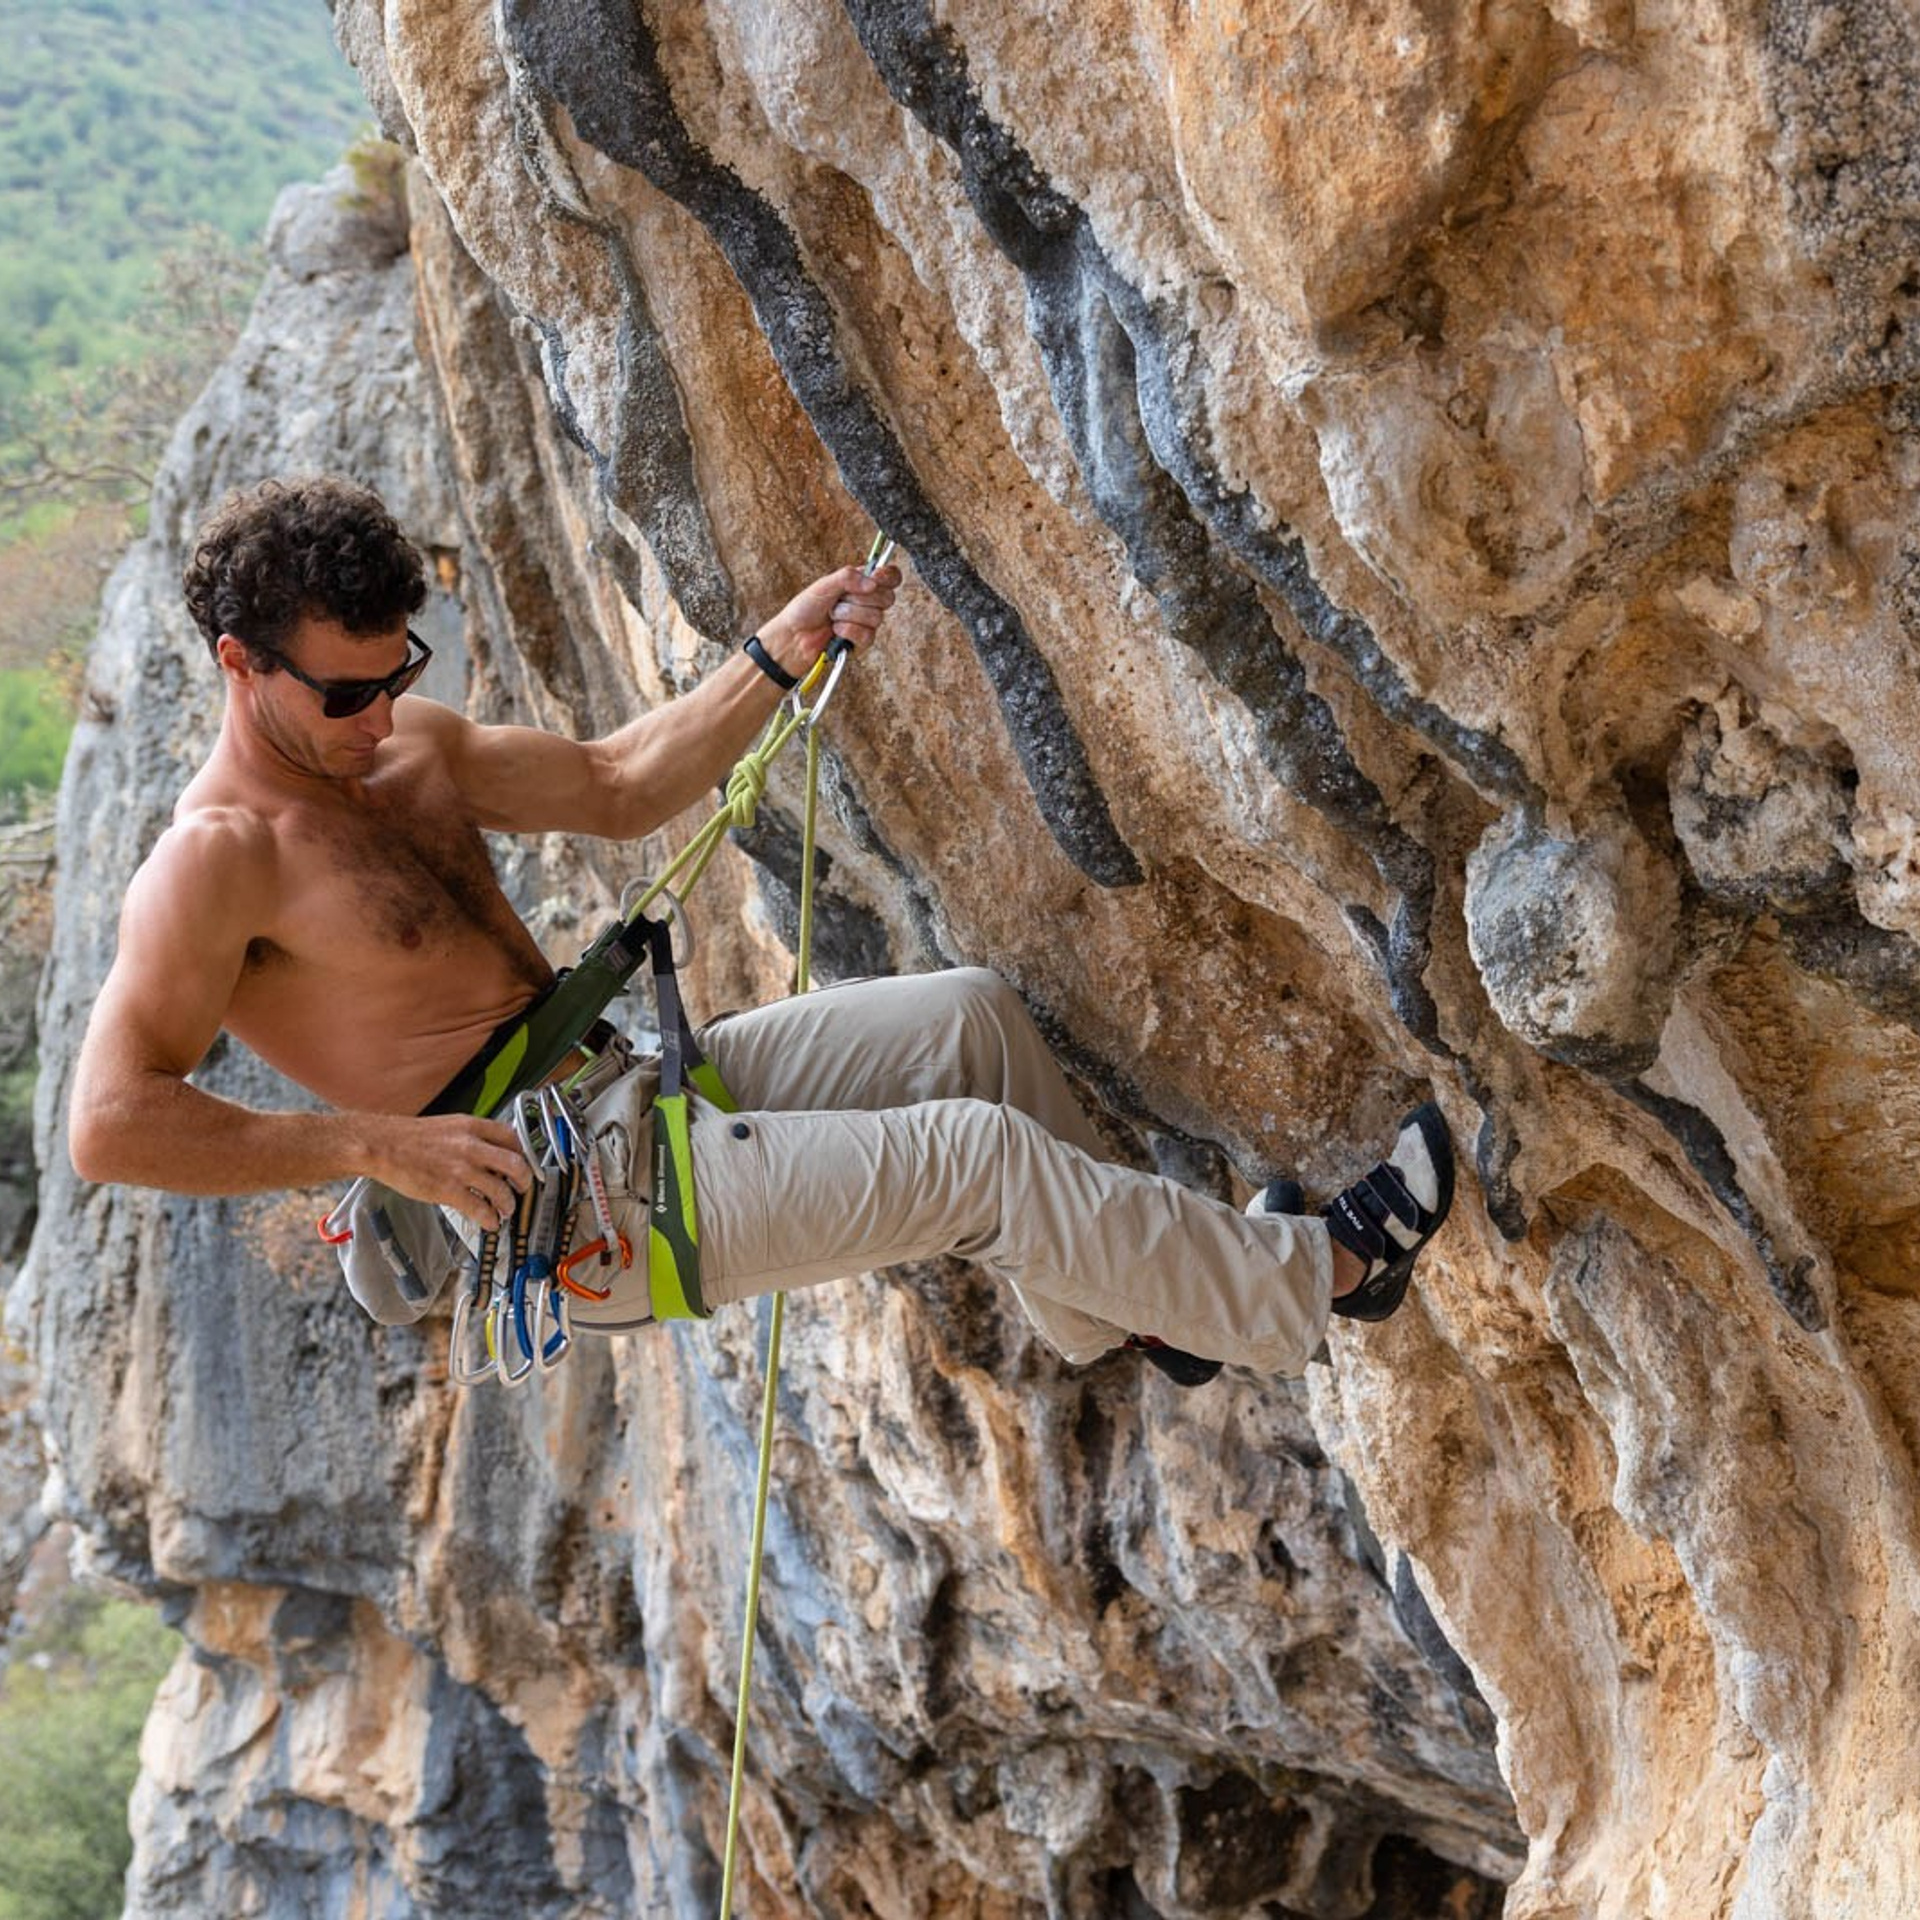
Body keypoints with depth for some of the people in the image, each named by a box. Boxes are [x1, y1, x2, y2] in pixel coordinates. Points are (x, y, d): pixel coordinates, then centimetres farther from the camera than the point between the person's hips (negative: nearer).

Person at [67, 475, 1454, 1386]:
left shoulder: (405, 740, 9)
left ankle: (1137, 1304, 21)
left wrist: (773, 665, 4)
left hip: (634, 1082, 9)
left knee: (974, 1016, 6)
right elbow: (111, 1124, -26)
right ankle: (1315, 1278, 2)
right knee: (975, 1153, -14)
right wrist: (374, 1146, -27)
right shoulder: (219, 862, -18)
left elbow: (614, 790, 17)